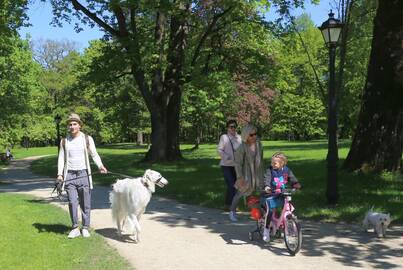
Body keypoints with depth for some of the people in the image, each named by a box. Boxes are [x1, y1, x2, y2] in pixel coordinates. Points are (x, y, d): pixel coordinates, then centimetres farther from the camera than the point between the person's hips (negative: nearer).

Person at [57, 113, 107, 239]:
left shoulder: (87, 139, 4)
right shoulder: (64, 141, 8)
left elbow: (94, 154, 2)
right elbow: (61, 158, 9)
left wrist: (100, 165, -16)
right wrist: (60, 174, -3)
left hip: (83, 174, -1)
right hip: (70, 175, 1)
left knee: (85, 203, 2)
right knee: (72, 203, -5)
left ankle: (85, 228, 13)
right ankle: (75, 228, 7)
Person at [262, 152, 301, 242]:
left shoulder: (286, 170, 4)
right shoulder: (269, 170, -5)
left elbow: (292, 178, 0)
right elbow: (267, 179, -18)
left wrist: (296, 184, -22)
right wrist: (266, 187, -39)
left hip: (283, 194, 3)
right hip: (271, 195, -3)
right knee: (270, 211, -15)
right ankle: (266, 229, -1)